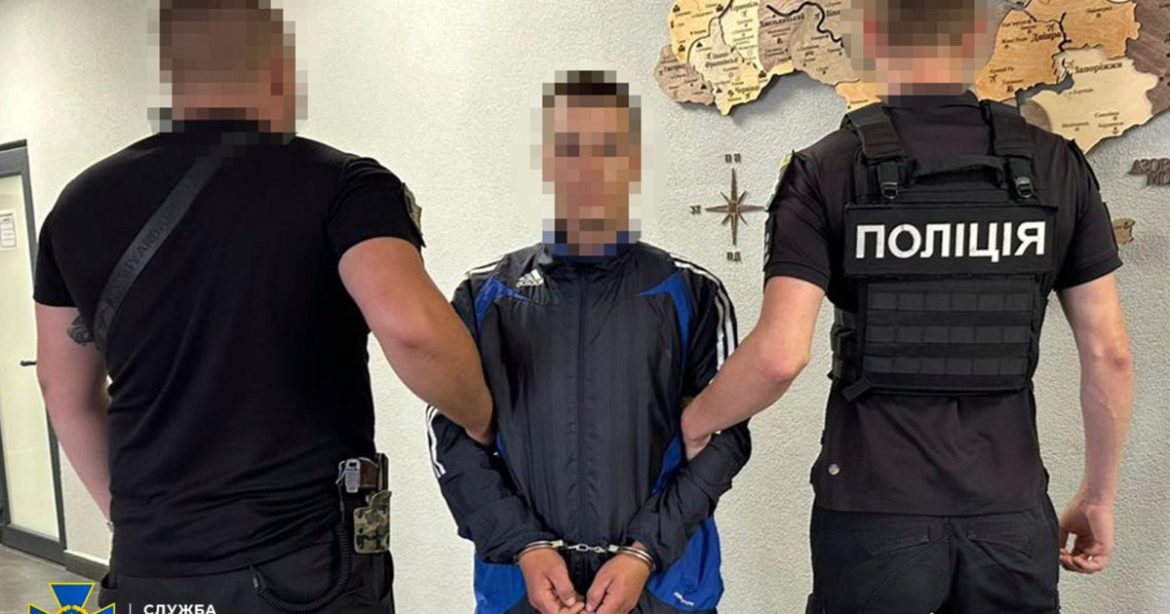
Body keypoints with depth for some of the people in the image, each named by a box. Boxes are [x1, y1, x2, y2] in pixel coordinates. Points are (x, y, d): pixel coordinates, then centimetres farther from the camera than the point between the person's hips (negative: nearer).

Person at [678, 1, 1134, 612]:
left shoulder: (826, 171, -9)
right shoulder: (1058, 167, 0)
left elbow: (779, 354, -19)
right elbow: (1109, 354, 1)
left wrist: (693, 422, 0)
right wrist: (1100, 496, 14)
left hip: (875, 513, -2)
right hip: (1012, 516, 3)